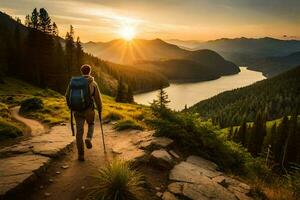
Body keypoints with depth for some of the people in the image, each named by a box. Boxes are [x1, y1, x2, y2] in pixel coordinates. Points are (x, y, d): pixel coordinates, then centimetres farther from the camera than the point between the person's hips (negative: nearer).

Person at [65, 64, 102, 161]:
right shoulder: (93, 83, -5)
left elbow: (67, 95, 5)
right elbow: (98, 98, -2)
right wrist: (100, 109, 15)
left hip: (77, 110, 1)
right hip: (89, 110, -1)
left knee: (79, 132, 8)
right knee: (91, 124, 29)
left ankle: (81, 154, 9)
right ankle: (88, 139, 2)